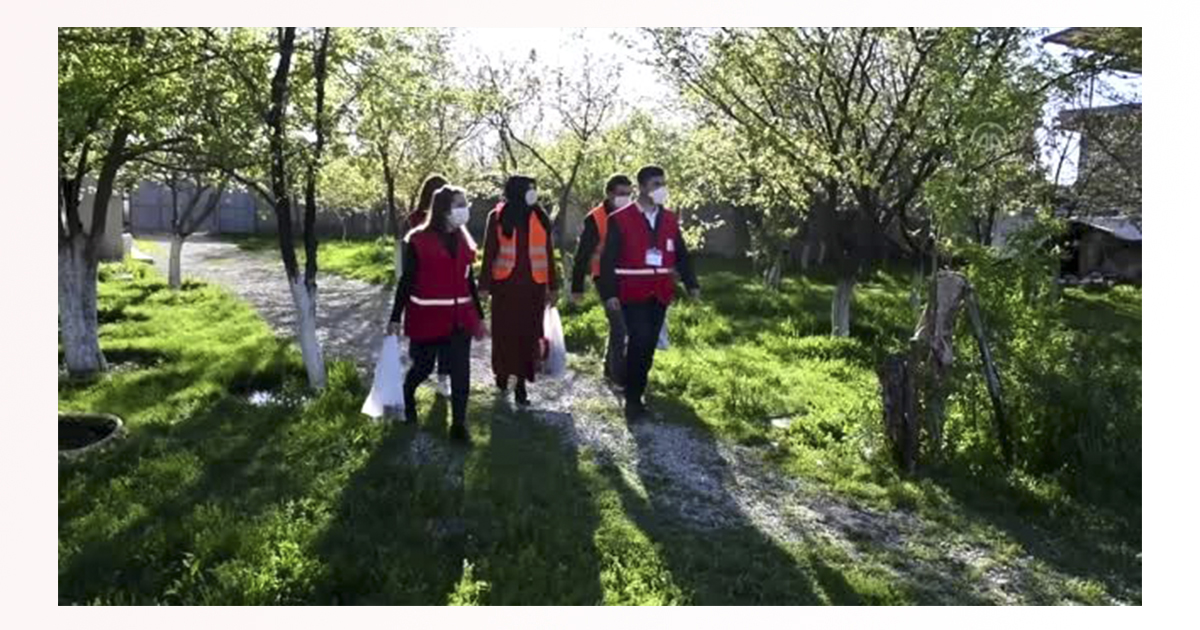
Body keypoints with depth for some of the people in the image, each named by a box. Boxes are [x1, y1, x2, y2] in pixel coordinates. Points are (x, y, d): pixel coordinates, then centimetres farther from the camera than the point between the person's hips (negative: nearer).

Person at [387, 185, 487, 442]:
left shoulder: (462, 240, 8)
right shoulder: (418, 240, -8)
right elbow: (406, 281, -5)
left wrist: (479, 316, 15)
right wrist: (396, 317, -5)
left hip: (459, 317, 4)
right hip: (427, 317, -4)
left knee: (461, 371, 0)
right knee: (423, 367, 10)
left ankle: (459, 424, 10)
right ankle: (406, 397, 43)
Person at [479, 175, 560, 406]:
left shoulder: (541, 217, 7)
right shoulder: (497, 217, 0)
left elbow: (548, 254, 8)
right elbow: (489, 253, 1)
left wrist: (553, 286, 7)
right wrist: (485, 285, -4)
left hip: (533, 284, 2)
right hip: (505, 283, -1)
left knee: (529, 333, 0)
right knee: (505, 331, 6)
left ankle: (521, 382, 5)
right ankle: (503, 372, 23)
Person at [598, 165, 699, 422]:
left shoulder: (670, 219, 10)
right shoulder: (620, 219, -5)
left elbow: (681, 254, 14)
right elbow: (608, 259, -7)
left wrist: (691, 283, 1)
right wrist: (609, 293, -14)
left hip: (660, 293, 5)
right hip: (633, 293, -5)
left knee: (650, 345, 9)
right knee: (639, 341, -13)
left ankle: (638, 392, 23)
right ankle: (632, 399, 0)